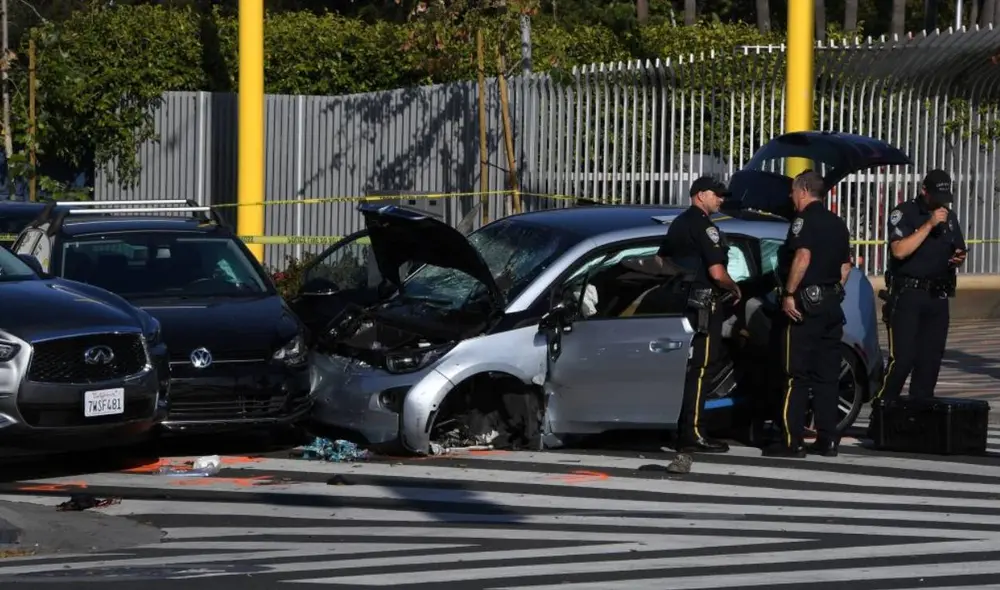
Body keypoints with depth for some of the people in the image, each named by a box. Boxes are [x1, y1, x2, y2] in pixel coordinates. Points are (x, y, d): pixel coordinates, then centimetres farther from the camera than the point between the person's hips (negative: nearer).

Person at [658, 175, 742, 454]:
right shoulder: (704, 226, -14)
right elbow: (717, 273, -22)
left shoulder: (678, 223, 16)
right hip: (703, 303, -10)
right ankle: (691, 435, -11)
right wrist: (735, 289, -5)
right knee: (701, 368, -8)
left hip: (681, 302, 10)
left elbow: (660, 261, 27)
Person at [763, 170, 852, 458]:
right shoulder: (837, 223, 15)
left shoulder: (804, 219, -10)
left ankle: (792, 441, -8)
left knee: (796, 375, -6)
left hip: (804, 304, -8)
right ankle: (827, 440, 10)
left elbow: (803, 256, -23)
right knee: (826, 375, 10)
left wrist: (789, 294, -21)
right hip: (832, 305, 8)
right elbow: (846, 265, 18)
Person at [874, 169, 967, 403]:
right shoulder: (904, 213, -5)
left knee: (930, 361, 4)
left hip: (938, 296, 6)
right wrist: (929, 224, -20)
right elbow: (899, 250, -20)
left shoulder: (950, 217, 15)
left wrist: (958, 259, 0)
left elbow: (959, 253, 25)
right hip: (907, 295, -6)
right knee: (902, 359, -13)